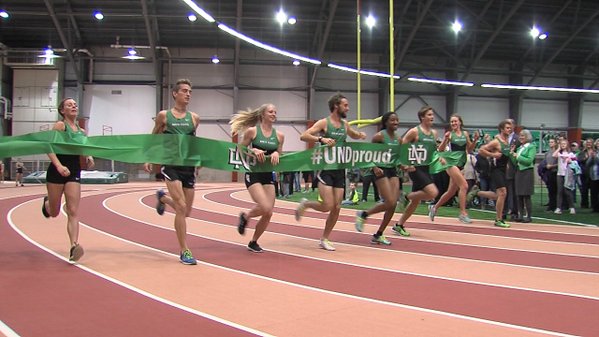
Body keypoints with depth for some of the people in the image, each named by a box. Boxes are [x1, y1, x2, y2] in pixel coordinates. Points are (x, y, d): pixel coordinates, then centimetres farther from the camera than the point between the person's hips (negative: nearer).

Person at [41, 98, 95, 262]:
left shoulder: (82, 131, 12)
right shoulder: (60, 125, -5)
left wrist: (89, 158, 0)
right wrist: (59, 165, -28)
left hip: (74, 173, 4)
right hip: (57, 171, -4)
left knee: (73, 212, -8)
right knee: (54, 213, 11)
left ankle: (74, 247, -15)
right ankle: (46, 203, 47)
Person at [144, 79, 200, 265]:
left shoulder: (194, 118, 7)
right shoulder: (164, 115, 0)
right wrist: (148, 159, 1)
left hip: (189, 166, 4)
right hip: (170, 165, -4)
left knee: (186, 211, 11)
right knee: (181, 207, -14)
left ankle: (163, 198, 43)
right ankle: (184, 251, -4)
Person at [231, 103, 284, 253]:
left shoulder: (279, 135, 5)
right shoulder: (252, 131, -4)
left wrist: (276, 154, -6)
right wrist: (253, 151, -16)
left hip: (268, 175, 5)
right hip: (253, 174, -5)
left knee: (268, 214, 0)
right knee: (265, 208, -21)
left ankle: (253, 243, 22)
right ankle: (245, 216, 12)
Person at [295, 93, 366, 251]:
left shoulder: (345, 124, 12)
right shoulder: (324, 123, -7)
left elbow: (353, 135, 33)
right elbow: (303, 136, -16)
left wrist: (360, 135, 10)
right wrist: (321, 139, -30)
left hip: (340, 170, 6)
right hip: (325, 169, -6)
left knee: (336, 208, 3)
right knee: (327, 206, -14)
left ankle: (324, 239, 17)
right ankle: (305, 204, 17)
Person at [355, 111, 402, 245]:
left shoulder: (398, 139, 11)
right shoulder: (379, 136, -8)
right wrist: (375, 167, -20)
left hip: (393, 170, 7)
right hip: (381, 170, -7)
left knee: (393, 204, -1)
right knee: (390, 203, -16)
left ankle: (378, 235, 11)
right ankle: (363, 215, 8)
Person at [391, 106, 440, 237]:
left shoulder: (434, 133, 12)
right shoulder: (414, 131, -8)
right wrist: (405, 164, -14)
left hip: (426, 168, 7)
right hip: (415, 168, -7)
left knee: (416, 200, 9)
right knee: (433, 192, -22)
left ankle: (399, 225, 22)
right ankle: (406, 197, 1)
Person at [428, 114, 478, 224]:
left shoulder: (465, 134, 10)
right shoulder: (449, 134, -3)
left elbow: (469, 150, 15)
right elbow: (440, 150, -7)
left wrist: (474, 141, 0)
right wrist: (445, 139, -22)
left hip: (461, 164, 6)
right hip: (452, 163, -6)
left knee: (451, 192, 13)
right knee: (464, 186, -20)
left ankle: (434, 207, 31)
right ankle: (463, 213, -14)